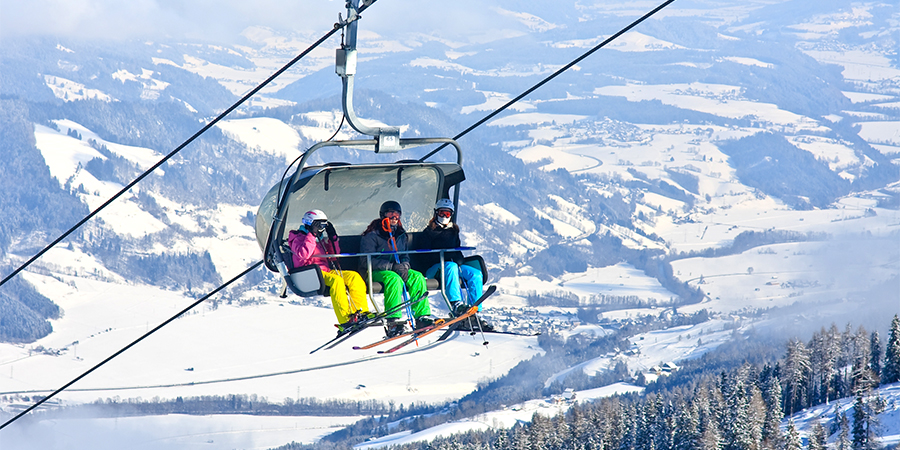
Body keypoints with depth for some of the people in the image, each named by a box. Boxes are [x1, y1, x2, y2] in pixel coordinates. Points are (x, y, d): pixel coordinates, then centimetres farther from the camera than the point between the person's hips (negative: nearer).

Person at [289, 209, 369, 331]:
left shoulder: (320, 239, 26)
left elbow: (334, 255, 29)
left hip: (327, 272, 8)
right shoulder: (299, 238, 3)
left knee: (354, 276, -12)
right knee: (335, 280, -35)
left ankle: (361, 313, -20)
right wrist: (312, 235, -15)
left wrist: (332, 237, 18)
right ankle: (345, 320, -43)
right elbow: (303, 254, -18)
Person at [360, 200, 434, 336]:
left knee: (417, 277, -20)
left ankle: (422, 316, -24)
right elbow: (367, 260, -12)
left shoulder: (401, 235, 17)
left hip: (397, 270, 6)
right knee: (394, 279, -37)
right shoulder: (372, 235, -4)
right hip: (377, 272, -6)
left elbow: (405, 256, 21)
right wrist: (391, 266, -20)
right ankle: (393, 321, -45)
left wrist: (404, 265, -6)